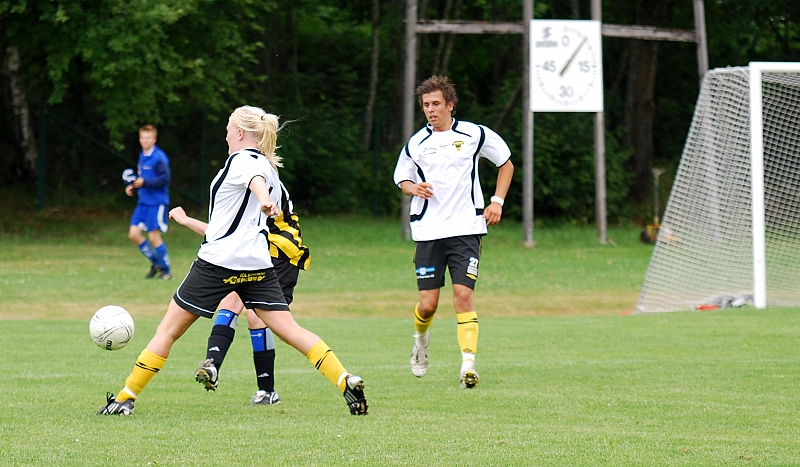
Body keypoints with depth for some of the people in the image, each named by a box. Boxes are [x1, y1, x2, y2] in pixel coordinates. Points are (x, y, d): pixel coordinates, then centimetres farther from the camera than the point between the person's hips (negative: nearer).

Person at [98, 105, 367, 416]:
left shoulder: (240, 160, -3)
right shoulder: (270, 168, 20)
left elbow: (255, 178, -26)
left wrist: (264, 201, -50)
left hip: (219, 260, -7)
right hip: (258, 262, 7)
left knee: (168, 330, 2)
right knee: (289, 330, 0)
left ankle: (125, 398, 5)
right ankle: (347, 382, -16)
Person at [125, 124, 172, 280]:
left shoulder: (159, 157, -14)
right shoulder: (142, 156, 13)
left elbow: (165, 179, -20)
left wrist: (144, 183, -22)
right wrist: (133, 186, 8)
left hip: (157, 202, -8)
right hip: (143, 202, 8)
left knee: (153, 236, -7)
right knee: (134, 234, 0)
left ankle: (166, 270, 8)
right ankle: (155, 262, 17)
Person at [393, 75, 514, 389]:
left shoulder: (475, 135, 1)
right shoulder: (415, 145, 5)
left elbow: (506, 164, 14)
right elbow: (402, 178, 19)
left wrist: (497, 201, 3)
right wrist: (414, 188, -5)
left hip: (466, 229, -2)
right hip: (428, 231, 2)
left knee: (463, 294, -15)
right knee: (428, 304, 0)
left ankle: (468, 364, -15)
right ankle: (421, 339, 33)